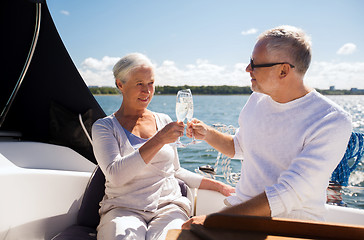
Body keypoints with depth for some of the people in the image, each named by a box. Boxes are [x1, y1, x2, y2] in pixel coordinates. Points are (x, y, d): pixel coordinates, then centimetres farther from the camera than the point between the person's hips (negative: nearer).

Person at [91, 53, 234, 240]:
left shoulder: (163, 121, 15)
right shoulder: (104, 126, 3)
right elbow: (115, 175, -14)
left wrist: (218, 186, 17)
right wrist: (159, 140, -20)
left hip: (168, 205, 3)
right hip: (123, 208, -2)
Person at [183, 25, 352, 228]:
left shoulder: (333, 122, -17)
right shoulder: (257, 99, 4)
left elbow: (289, 194, -24)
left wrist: (215, 218, -27)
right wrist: (207, 134, 3)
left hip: (293, 225, -4)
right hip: (240, 211, 5)